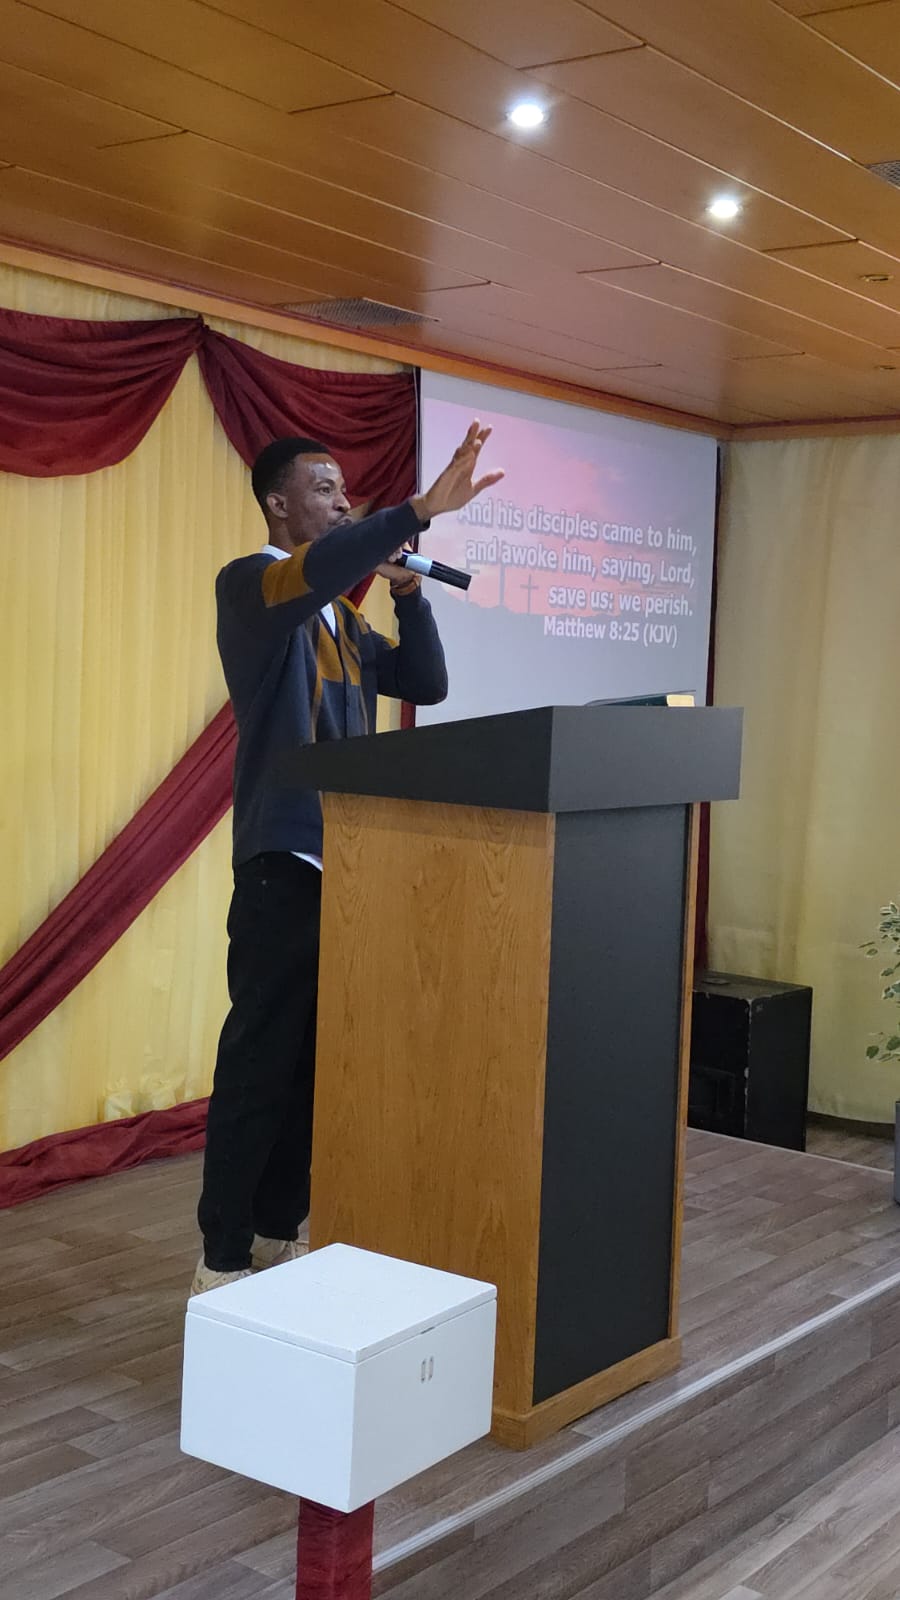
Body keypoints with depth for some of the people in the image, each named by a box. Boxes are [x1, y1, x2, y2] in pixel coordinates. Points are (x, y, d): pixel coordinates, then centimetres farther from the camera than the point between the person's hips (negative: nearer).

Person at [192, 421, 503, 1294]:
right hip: (283, 860, -8)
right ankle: (224, 1260, 3)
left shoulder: (342, 616, 19)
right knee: (258, 1061, -5)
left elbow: (426, 683, 15)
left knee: (317, 1060, 11)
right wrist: (422, 508, -33)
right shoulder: (248, 584, -5)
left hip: (350, 858, 8)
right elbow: (315, 569, -28)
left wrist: (407, 588, 5)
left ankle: (280, 1235, 21)